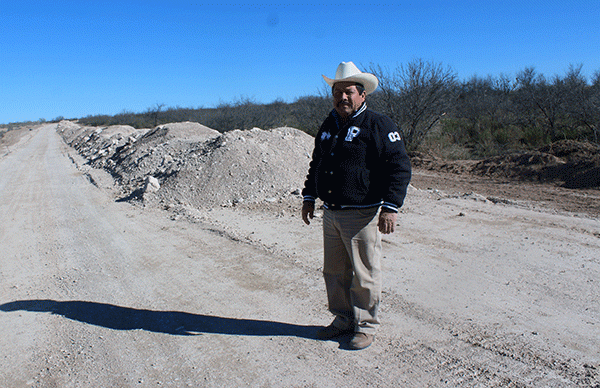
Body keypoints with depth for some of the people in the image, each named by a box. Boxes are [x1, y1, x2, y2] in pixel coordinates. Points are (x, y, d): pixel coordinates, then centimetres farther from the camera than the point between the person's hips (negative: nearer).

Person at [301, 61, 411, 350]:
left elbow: (399, 168, -10)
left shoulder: (379, 126, -6)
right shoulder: (328, 126, 15)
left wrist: (390, 207, -17)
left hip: (362, 215, -6)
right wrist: (309, 197, 21)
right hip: (330, 214, 7)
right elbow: (315, 164, 26)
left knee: (364, 275, 2)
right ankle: (343, 320, 30)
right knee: (334, 272, 13)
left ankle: (365, 326, 20)